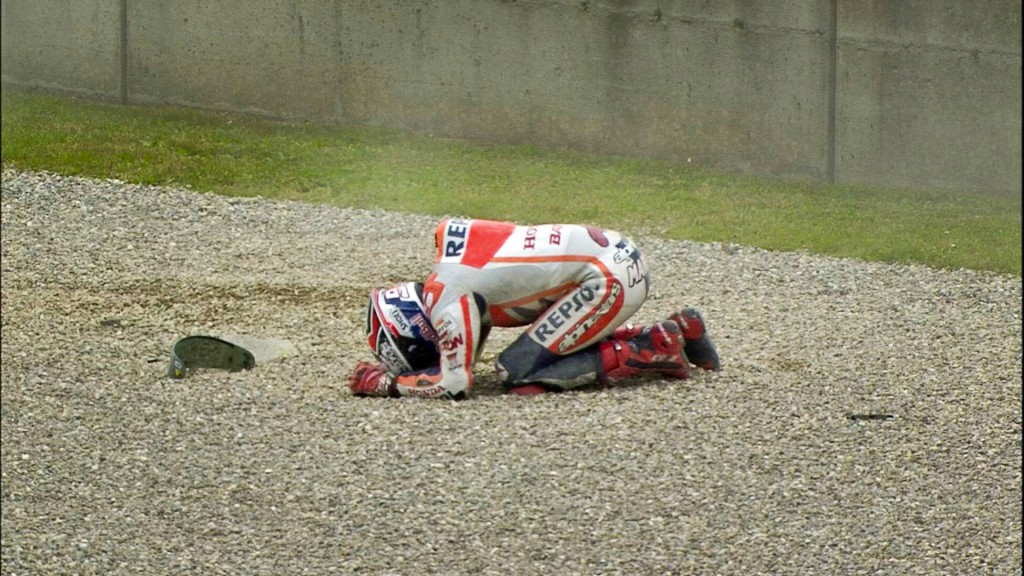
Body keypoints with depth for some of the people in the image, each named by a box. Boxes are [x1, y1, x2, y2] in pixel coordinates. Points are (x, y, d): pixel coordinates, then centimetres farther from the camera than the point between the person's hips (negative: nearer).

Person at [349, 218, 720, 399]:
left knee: (518, 373, -6)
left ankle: (653, 350, -7)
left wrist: (387, 385, -3)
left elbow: (454, 384, -12)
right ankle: (677, 330, 16)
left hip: (608, 277, -10)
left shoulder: (448, 301, -13)